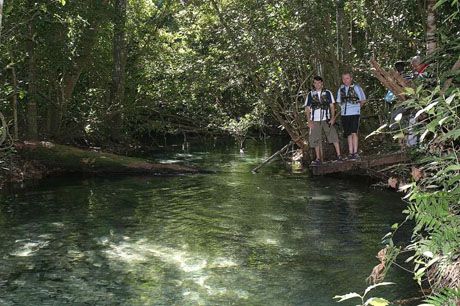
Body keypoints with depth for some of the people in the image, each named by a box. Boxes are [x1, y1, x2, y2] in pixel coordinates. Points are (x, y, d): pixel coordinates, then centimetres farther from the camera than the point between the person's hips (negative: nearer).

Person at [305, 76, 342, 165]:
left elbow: (332, 106, 7)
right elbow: (307, 109, 7)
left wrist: (333, 117, -4)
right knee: (316, 140, 2)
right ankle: (318, 158, 11)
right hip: (315, 120, 1)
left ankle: (338, 155, -2)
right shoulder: (310, 94, 7)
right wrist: (309, 121, -3)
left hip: (326, 119, -1)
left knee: (333, 136, -8)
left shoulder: (327, 93, 7)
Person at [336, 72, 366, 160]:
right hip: (344, 114, 5)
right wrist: (343, 108, 12)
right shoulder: (341, 89, 12)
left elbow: (363, 100, 7)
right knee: (348, 134, 7)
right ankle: (350, 152, 12)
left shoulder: (356, 87, -1)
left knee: (354, 133, -12)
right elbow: (339, 101, 22)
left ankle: (355, 152, -10)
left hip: (354, 113, -5)